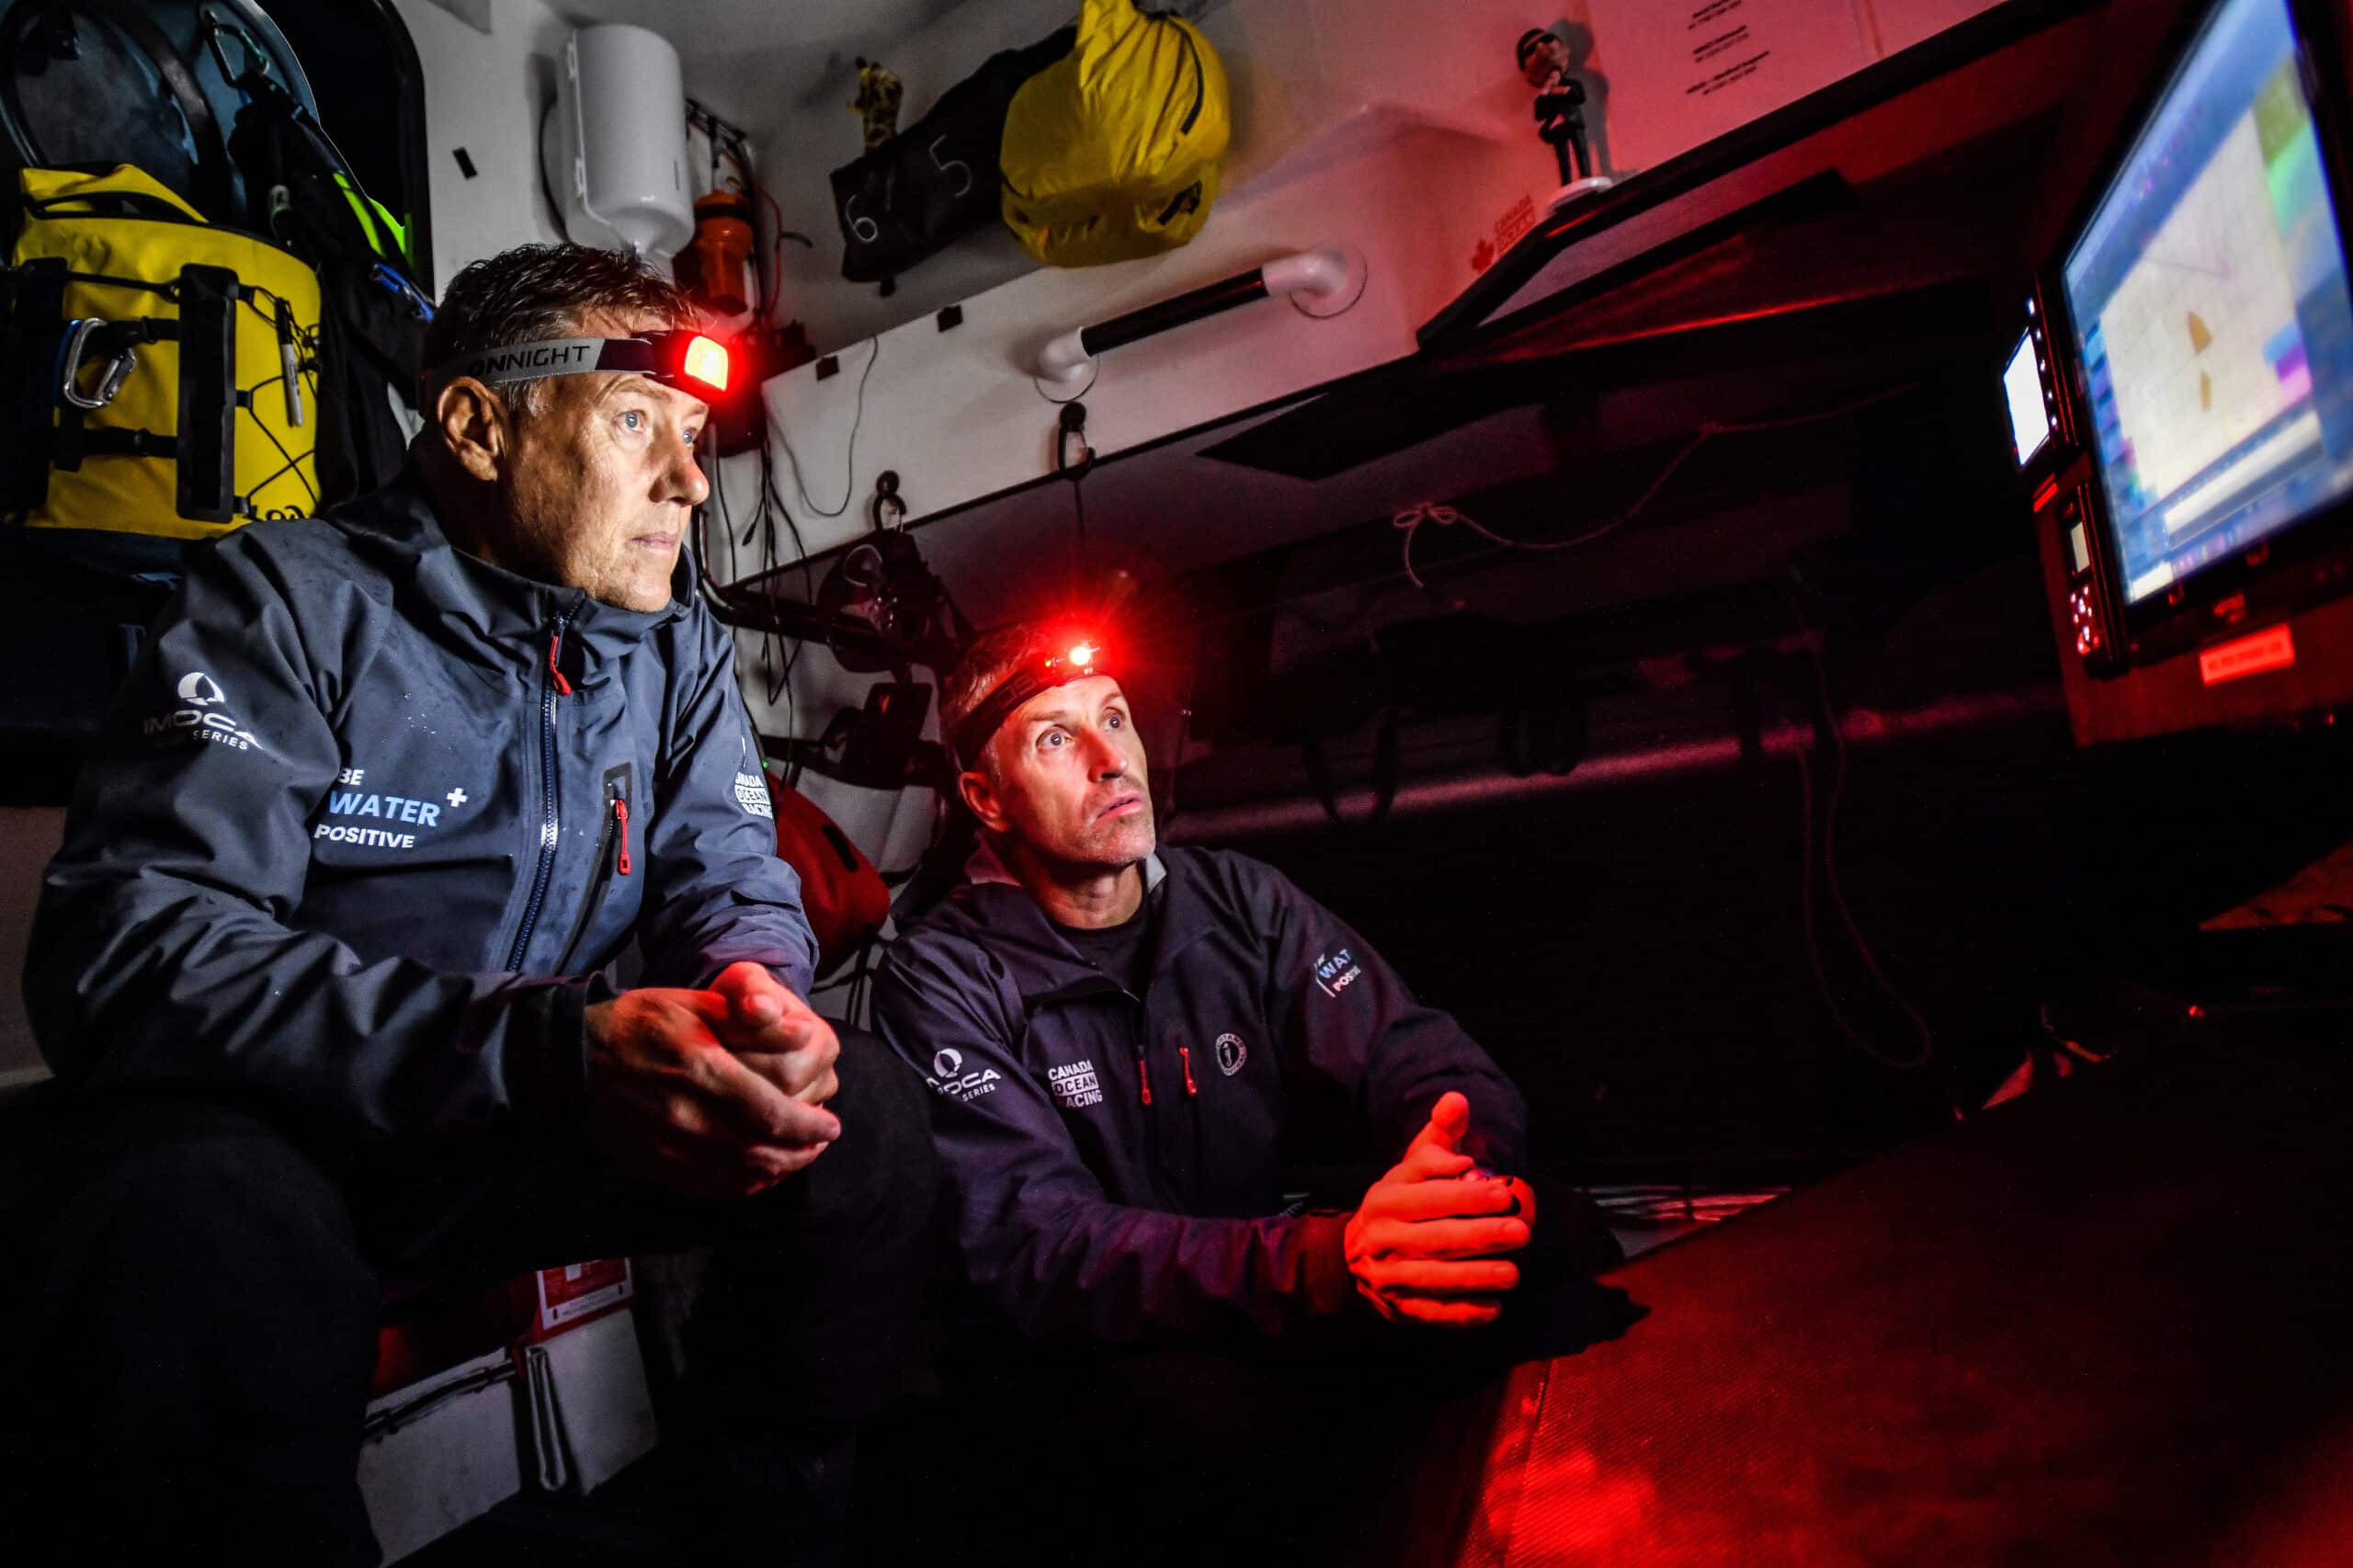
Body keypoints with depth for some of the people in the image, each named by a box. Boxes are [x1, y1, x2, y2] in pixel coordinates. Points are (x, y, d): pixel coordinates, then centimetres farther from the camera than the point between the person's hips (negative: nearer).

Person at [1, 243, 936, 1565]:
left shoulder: (683, 645, 3)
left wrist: (756, 1000, -26)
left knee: (865, 1113, -16)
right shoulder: (291, 600, -11)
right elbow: (123, 945, -23)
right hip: (276, 1132, -4)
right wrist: (548, 1049, -38)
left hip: (547, 1133, 5)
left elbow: (734, 881, 1)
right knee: (185, 1236, -37)